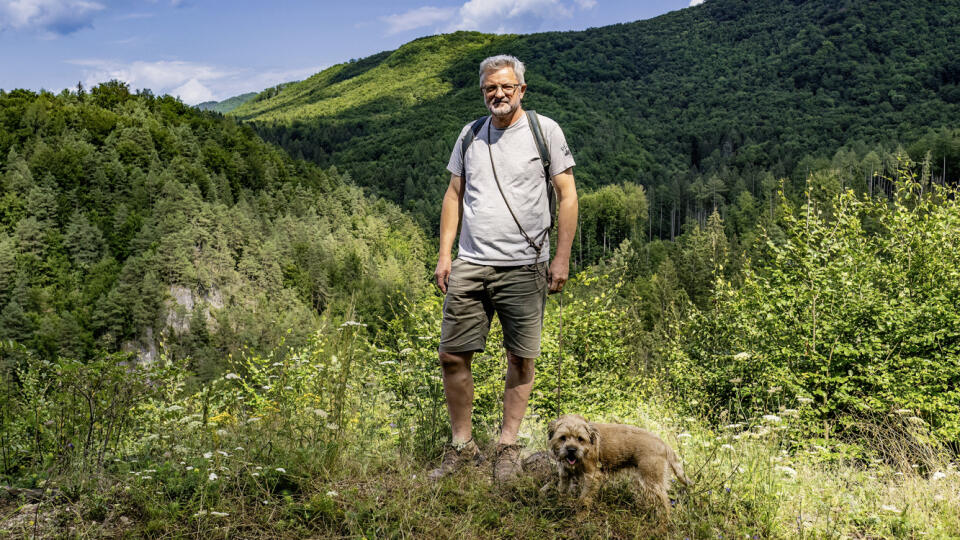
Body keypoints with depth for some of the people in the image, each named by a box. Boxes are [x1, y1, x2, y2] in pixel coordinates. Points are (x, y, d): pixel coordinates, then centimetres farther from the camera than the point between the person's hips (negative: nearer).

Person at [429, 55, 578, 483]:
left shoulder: (545, 130, 1)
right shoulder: (470, 134, 12)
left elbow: (567, 196, 0)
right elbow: (454, 195, 16)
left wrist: (562, 258, -6)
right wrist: (444, 254, 8)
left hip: (523, 267, -3)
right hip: (470, 266, 3)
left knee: (521, 359, 4)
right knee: (452, 356, 2)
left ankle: (507, 448, 19)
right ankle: (462, 446, 18)